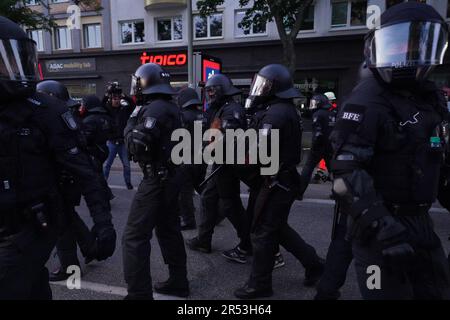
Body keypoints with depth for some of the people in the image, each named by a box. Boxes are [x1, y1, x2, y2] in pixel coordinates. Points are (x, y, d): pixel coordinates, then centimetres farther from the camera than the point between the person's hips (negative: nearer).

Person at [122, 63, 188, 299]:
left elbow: (136, 145, -22)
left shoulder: (155, 109, -18)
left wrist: (132, 122, -7)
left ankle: (139, 293, 3)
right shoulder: (170, 107, 11)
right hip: (170, 177, 10)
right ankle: (178, 282, 29)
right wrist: (138, 118, 12)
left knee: (134, 236, -3)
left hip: (156, 181, -10)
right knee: (168, 230, 18)